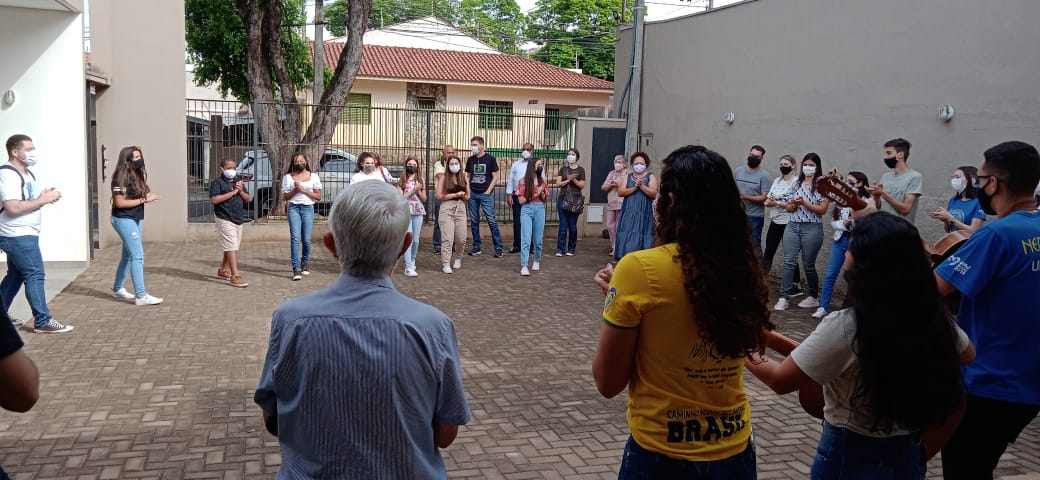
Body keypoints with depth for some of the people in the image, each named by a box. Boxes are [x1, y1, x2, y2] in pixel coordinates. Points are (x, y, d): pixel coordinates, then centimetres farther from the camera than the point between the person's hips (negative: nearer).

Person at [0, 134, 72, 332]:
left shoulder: (26, 173, 13)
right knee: (35, 276, -8)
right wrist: (44, 200, -21)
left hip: (22, 235, 10)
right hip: (18, 236, -10)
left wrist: (45, 195, 1)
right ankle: (42, 321, -3)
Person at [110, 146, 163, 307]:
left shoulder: (137, 175, 9)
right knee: (138, 255, -12)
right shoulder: (122, 177, -17)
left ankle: (117, 289, 31)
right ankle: (141, 296, -11)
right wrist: (143, 200, -19)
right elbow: (120, 203, -20)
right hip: (124, 220, -9)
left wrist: (148, 196, -3)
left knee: (128, 255, 17)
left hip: (135, 219, 9)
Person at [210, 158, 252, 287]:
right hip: (225, 219, -7)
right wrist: (232, 192, -19)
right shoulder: (217, 182, -5)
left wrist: (241, 191, -8)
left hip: (238, 219, 7)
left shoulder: (238, 182, 15)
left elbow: (248, 199, 12)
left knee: (232, 247, 15)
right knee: (231, 247, -12)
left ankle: (223, 270, 32)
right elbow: (214, 199, -19)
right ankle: (235, 276, -15)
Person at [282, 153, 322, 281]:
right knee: (295, 238, -12)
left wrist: (303, 190, -8)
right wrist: (295, 190, -10)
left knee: (306, 240, 2)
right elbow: (285, 197, 7)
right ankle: (296, 269, -15)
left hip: (308, 208, 1)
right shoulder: (288, 177, 8)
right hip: (293, 208, -1)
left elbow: (318, 196, 3)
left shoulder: (314, 177, 8)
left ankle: (304, 264, 24)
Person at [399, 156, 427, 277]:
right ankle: (408, 268, -14)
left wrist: (418, 190, -6)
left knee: (416, 240, 7)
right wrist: (413, 190, -10)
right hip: (406, 212, -3)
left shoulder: (421, 180, 10)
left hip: (418, 212, 3)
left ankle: (412, 261, 29)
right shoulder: (402, 181, 3)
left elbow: (424, 199, 11)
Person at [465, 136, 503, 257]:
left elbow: (495, 177, -2)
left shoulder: (490, 159, -3)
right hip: (472, 194, 4)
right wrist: (468, 190, 5)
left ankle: (498, 248, -3)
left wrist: (488, 191, -8)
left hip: (486, 194, -4)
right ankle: (476, 247, 15)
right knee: (474, 221, 7)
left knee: (492, 221, -7)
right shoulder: (470, 160, 9)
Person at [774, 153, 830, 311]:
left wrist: (804, 203, -16)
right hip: (793, 226, 4)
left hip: (812, 228, -4)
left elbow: (822, 210, -7)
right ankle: (783, 298, -4)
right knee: (788, 261, -3)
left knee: (808, 264, 3)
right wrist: (794, 205, -8)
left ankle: (814, 297, 20)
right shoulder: (796, 184, 13)